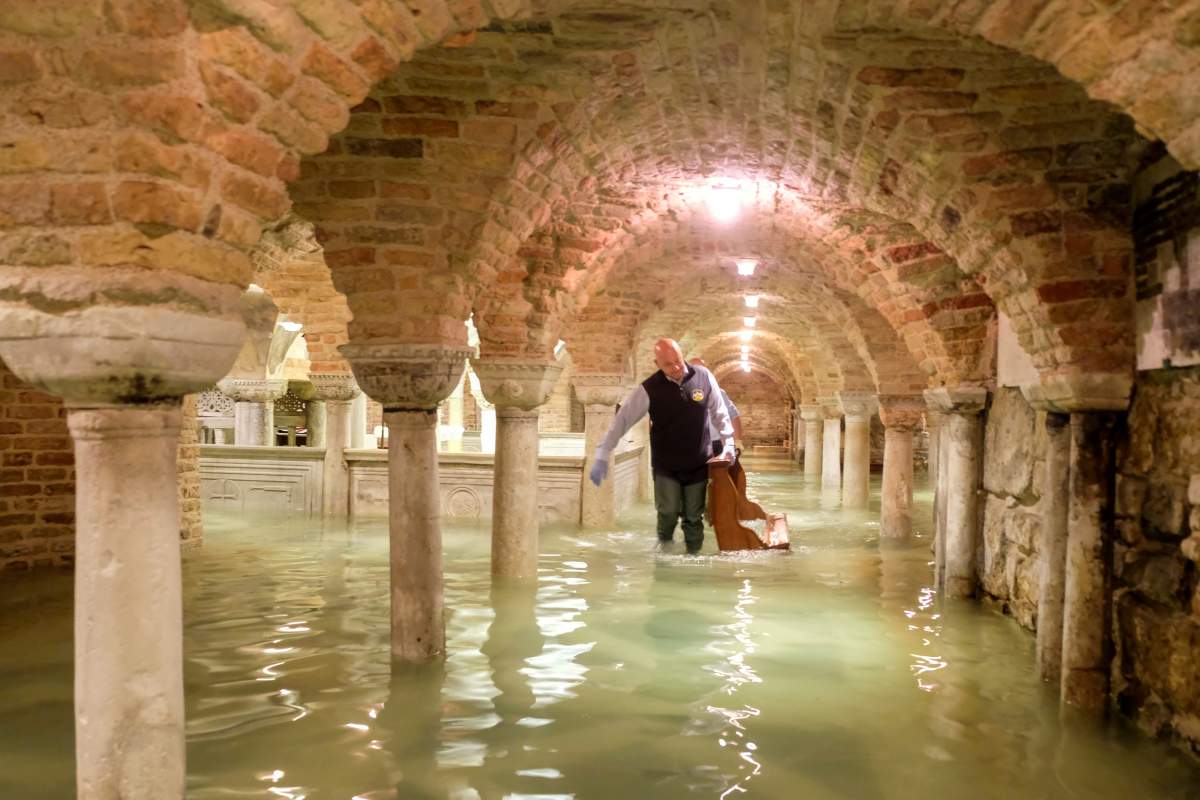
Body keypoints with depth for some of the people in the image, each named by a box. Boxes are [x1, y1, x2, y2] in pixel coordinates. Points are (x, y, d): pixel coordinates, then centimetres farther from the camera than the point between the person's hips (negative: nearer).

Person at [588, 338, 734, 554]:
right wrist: (602, 457, -19)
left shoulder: (704, 377, -8)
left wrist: (728, 444, 0)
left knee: (693, 518, 8)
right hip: (665, 466, -1)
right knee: (668, 513, -10)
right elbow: (622, 419, -14)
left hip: (698, 464, 2)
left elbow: (719, 413, 5)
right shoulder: (649, 389, -15)